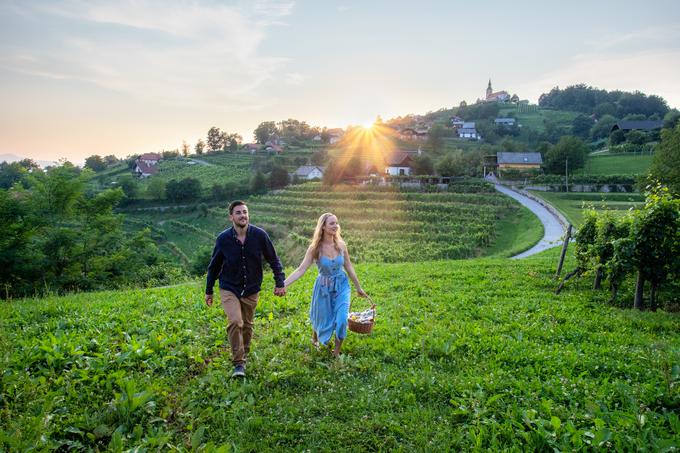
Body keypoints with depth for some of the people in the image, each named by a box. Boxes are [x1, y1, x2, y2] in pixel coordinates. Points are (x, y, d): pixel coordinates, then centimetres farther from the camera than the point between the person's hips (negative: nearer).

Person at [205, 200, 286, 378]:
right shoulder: (223, 238, -11)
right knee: (235, 322, -19)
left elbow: (273, 260, 0)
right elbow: (214, 266, 3)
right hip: (229, 288, -1)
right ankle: (238, 363, -8)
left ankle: (244, 356, 37)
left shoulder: (260, 235, -13)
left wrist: (280, 283, -4)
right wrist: (209, 291, 9)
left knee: (247, 325, 14)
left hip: (251, 290, 2)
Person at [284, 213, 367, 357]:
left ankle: (336, 353, 14)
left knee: (341, 319, -9)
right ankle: (314, 338, 52)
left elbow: (349, 267, 2)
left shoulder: (341, 245, -10)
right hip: (324, 287, -1)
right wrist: (283, 284, -27)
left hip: (341, 286, 1)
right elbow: (301, 269, -17)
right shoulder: (315, 248, -16)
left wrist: (358, 287, 9)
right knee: (322, 318, 16)